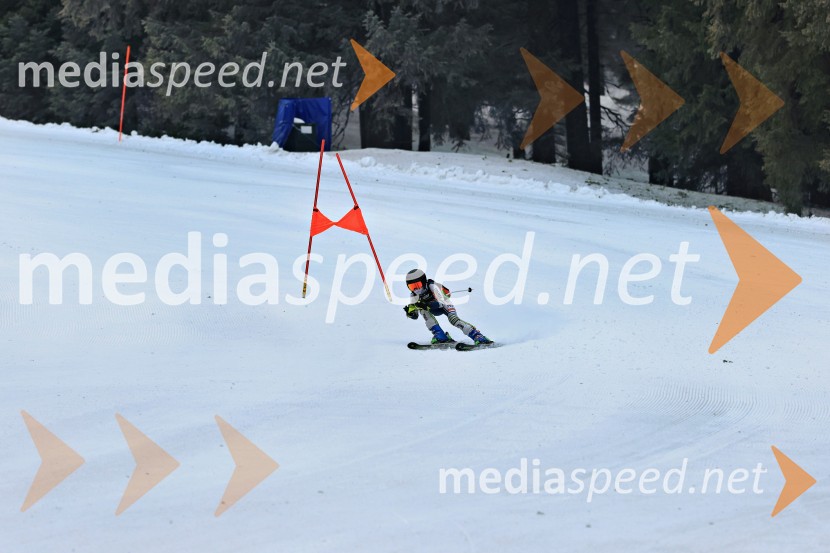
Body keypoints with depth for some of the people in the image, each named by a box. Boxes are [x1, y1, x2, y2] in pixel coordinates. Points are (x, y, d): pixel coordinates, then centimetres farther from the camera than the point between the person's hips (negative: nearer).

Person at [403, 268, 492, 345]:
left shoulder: (432, 286, -31)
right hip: (435, 310, 5)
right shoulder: (414, 296, -17)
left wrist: (427, 305, -58)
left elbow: (441, 303, -43)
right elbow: (415, 316, -14)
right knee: (422, 310, -26)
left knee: (453, 319, -32)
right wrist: (410, 312, -38)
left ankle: (479, 337, -36)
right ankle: (440, 337, -28)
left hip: (445, 304, -5)